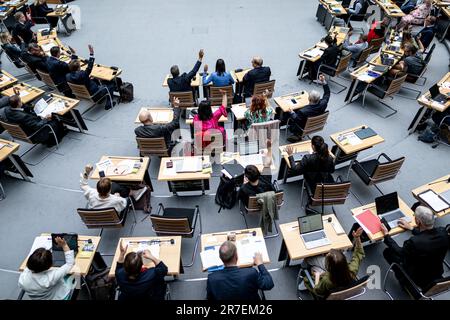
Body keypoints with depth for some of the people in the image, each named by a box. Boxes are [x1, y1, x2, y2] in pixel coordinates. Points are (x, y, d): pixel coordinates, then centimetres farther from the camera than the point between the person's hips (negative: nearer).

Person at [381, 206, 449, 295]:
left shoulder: (414, 242, -37)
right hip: (437, 275, 6)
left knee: (387, 251, 6)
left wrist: (386, 235, -3)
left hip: (418, 280, -6)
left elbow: (400, 252, -15)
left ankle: (404, 280, 18)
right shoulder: (443, 232, -21)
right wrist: (411, 228, 15)